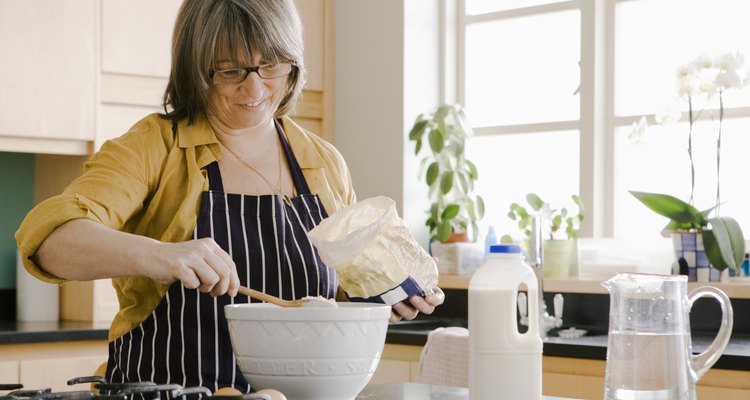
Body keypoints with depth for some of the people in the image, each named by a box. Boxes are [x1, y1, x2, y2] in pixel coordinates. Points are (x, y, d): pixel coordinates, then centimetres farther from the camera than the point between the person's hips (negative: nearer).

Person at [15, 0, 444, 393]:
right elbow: (48, 238, -15)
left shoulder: (326, 164, 11)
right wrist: (152, 255, -31)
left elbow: (348, 288, 24)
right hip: (167, 391, -4)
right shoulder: (153, 147, -1)